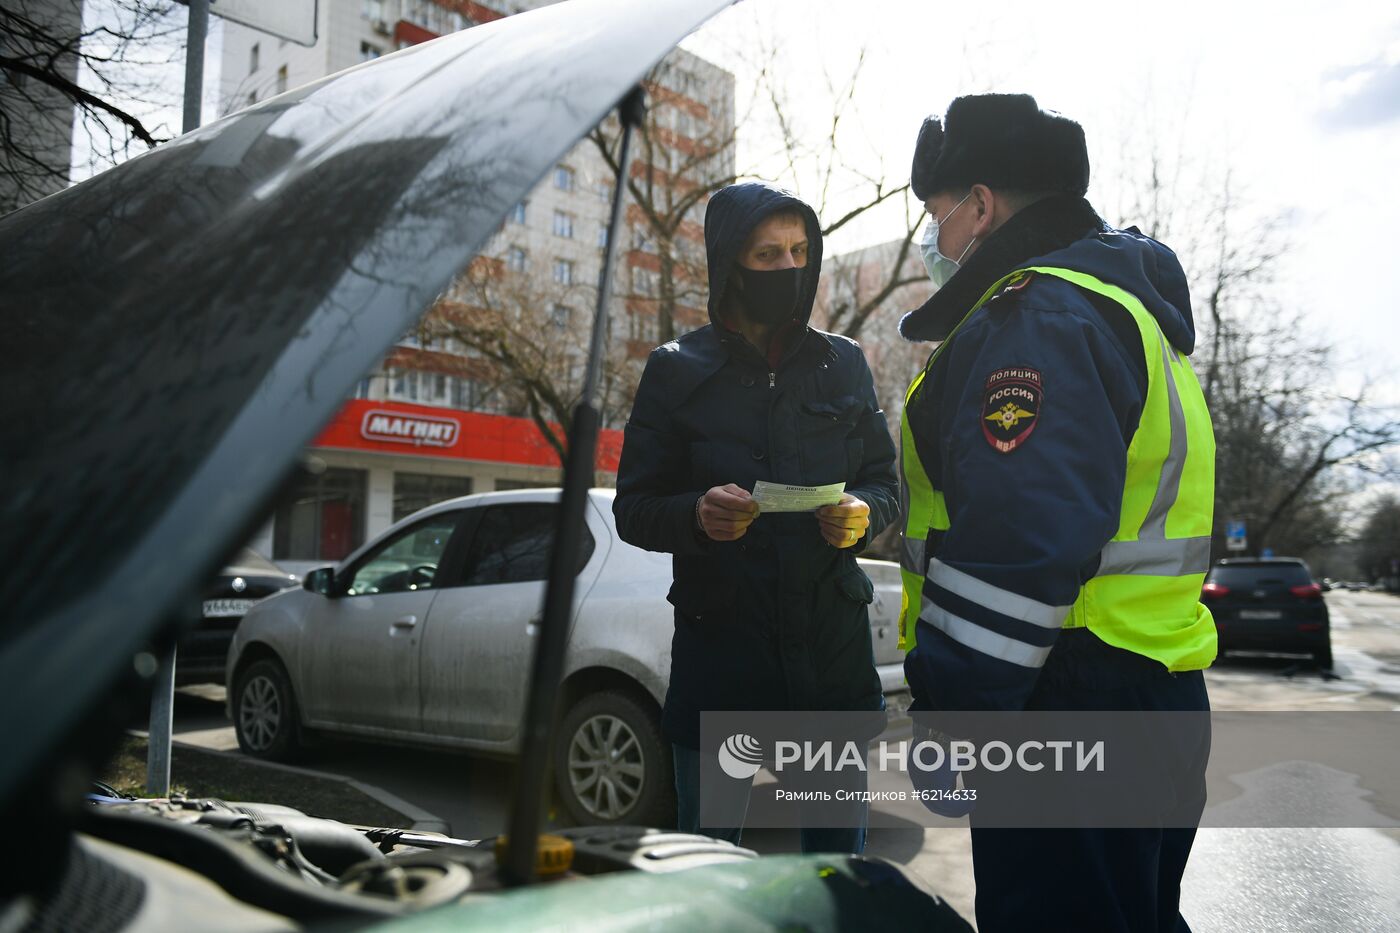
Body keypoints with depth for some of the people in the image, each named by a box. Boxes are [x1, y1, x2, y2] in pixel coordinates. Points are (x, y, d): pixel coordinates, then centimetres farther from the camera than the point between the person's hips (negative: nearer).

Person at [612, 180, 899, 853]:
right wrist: (696, 515, -19)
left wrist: (864, 513, -9)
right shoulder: (677, 370, 3)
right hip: (718, 653, -2)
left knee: (840, 860, 14)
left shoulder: (843, 363, 11)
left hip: (834, 651, 2)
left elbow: (885, 480, 14)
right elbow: (633, 509, 2)